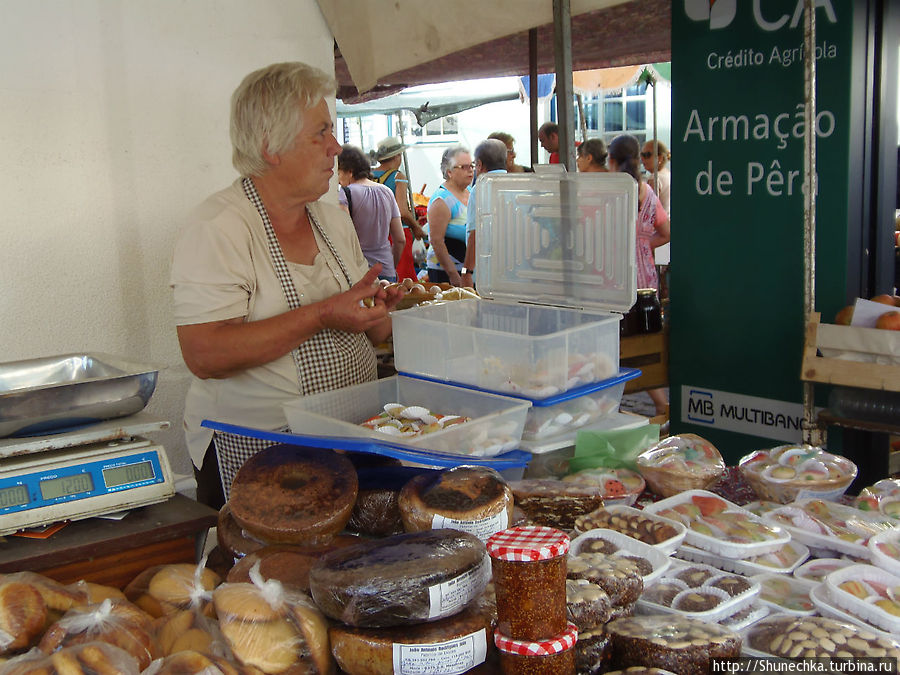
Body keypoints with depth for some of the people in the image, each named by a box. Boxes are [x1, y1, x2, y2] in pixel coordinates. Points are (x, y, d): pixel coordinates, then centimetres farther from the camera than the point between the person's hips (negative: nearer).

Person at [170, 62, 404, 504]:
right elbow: (205, 356, -23)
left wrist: (378, 309, -4)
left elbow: (370, 332, 20)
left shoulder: (334, 220, 13)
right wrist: (322, 315, -22)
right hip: (252, 451, -6)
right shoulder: (217, 229, -12)